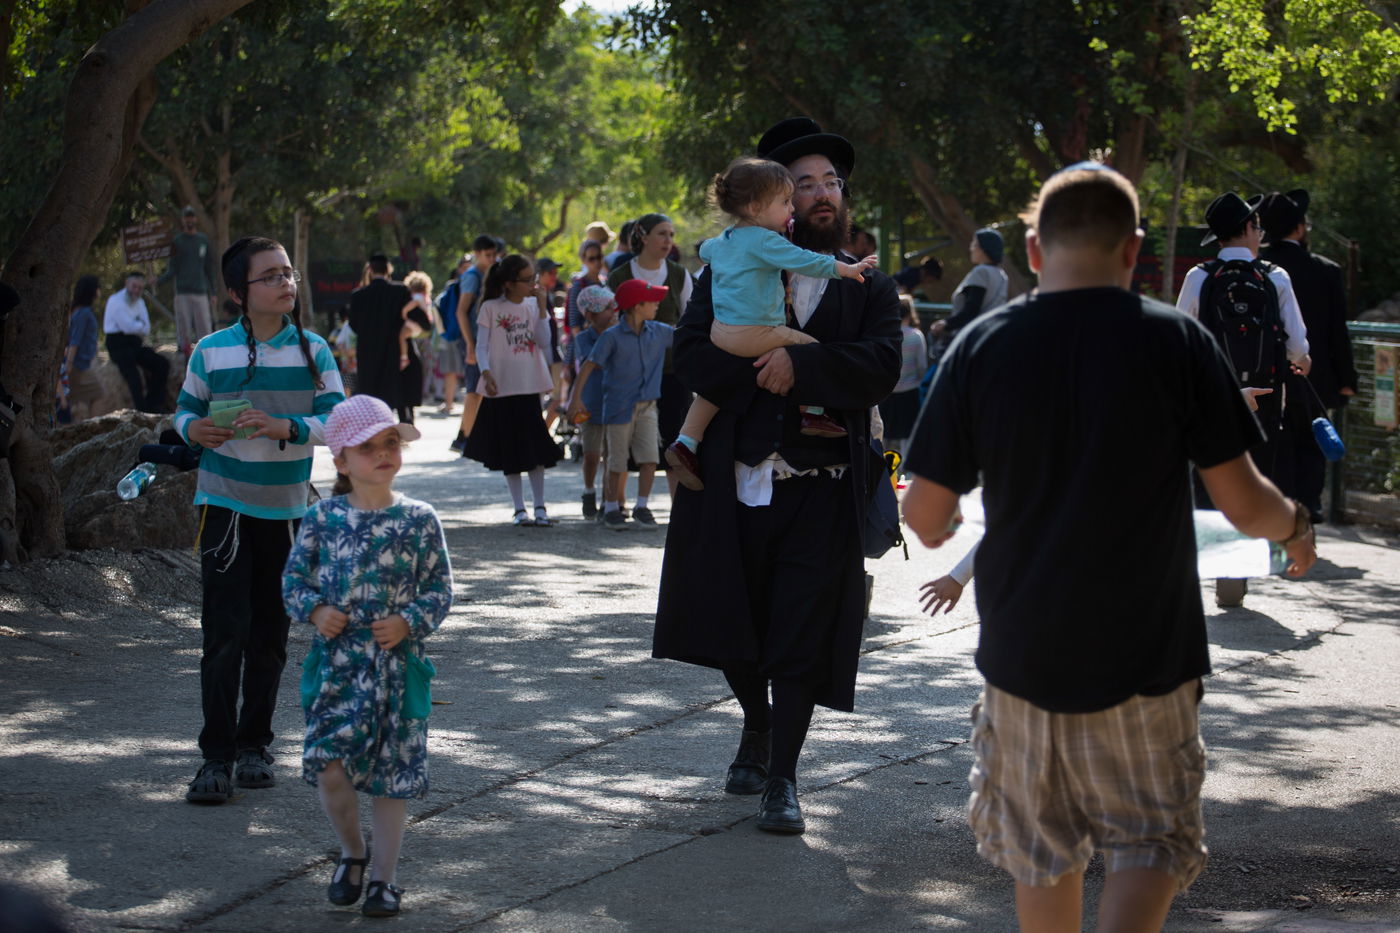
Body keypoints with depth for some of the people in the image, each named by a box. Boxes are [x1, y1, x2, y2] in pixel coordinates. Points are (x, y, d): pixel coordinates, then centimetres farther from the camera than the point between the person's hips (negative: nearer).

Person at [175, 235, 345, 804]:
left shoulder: (313, 351, 1)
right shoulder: (211, 351, -1)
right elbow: (187, 406, 11)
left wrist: (286, 428, -21)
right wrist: (194, 429, -12)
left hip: (286, 509, 2)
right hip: (225, 505, -2)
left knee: (270, 634, 9)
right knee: (225, 631, -10)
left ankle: (254, 745, 22)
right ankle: (217, 756, -5)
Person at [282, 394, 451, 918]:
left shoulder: (419, 520, -1)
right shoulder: (324, 518, 1)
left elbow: (439, 586, 2)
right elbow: (295, 576, 8)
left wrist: (410, 622, -13)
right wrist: (314, 610, -10)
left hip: (395, 661, 0)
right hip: (335, 660, 0)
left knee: (393, 770, 4)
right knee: (328, 764, -9)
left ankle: (383, 876, 19)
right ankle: (352, 852, 18)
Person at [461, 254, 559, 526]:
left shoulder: (533, 305, 6)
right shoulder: (491, 308, -3)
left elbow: (544, 342, -3)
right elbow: (481, 346, -5)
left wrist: (541, 307, -7)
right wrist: (486, 374, -21)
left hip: (529, 387, 2)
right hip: (501, 390, -2)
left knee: (536, 449, 1)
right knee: (511, 453, 3)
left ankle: (540, 507, 6)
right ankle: (519, 508, 10)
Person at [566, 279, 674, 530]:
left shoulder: (658, 332, 4)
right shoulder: (612, 336, -10)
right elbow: (589, 366, -9)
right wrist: (576, 398, -14)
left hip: (647, 406, 4)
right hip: (619, 405, -4)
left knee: (650, 458, -5)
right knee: (617, 462, 4)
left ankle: (642, 507, 7)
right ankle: (611, 508, 19)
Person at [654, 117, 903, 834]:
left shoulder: (869, 287, 7)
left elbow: (881, 367, -11)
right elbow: (692, 355, -8)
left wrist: (798, 366, -22)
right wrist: (772, 371, -19)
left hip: (822, 488, -1)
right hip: (736, 479, 1)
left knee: (801, 636, -1)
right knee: (734, 623, 13)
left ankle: (782, 776, 9)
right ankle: (757, 728, 40)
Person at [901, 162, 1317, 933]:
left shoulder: (980, 347, -5)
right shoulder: (1176, 343, -9)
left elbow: (925, 514, -4)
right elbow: (1243, 504, -7)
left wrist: (938, 528, 20)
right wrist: (1295, 527, 15)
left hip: (1021, 649, 2)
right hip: (1146, 654, -2)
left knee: (1043, 856, 18)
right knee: (1150, 840, 8)